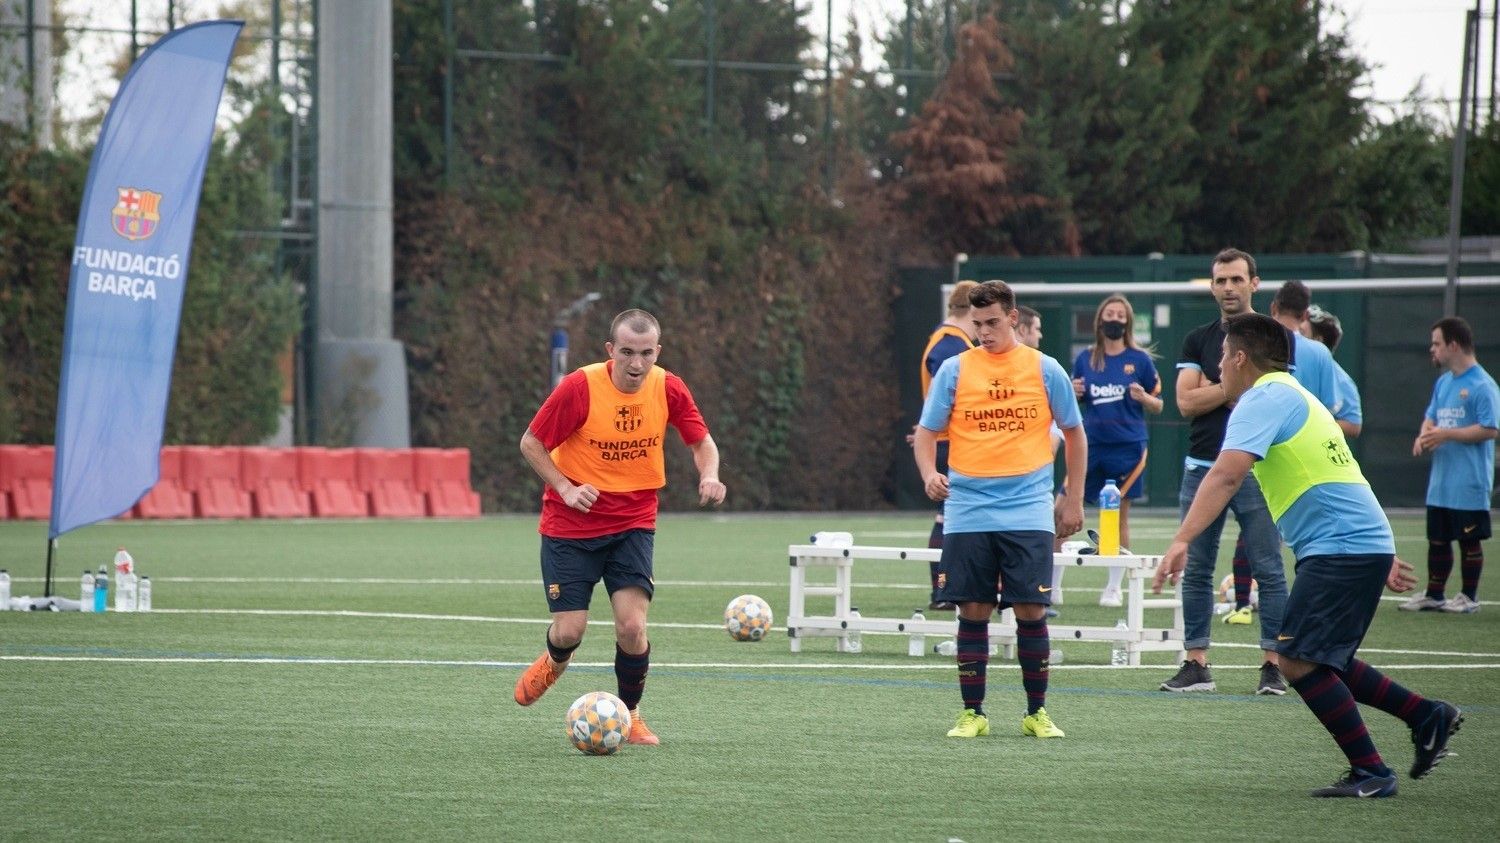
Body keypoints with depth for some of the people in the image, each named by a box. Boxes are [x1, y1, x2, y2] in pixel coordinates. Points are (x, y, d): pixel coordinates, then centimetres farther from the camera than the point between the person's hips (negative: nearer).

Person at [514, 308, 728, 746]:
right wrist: (565, 487, -20)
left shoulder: (669, 389, -9)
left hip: (634, 523, 2)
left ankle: (629, 714, 13)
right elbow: (531, 443, -8)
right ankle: (553, 662, 36)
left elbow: (702, 442, 6)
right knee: (569, 631, -3)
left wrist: (708, 476, -16)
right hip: (571, 525, -2)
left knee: (632, 627, -13)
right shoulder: (579, 387, -18)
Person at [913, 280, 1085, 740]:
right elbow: (926, 431, 6)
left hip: (1028, 512, -1)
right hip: (967, 514, 1)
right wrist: (929, 473, -14)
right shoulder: (954, 370, 4)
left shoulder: (1044, 370, 3)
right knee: (973, 611, 0)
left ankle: (1037, 713, 8)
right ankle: (972, 714, 8)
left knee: (1031, 610, -3)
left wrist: (1073, 501, 10)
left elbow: (1074, 434, 13)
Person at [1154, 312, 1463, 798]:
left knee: (1300, 662, -10)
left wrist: (1182, 540, -32)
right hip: (1365, 543, 10)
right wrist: (1382, 560, 35)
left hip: (1341, 548, -10)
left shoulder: (1264, 399, -9)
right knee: (1318, 663, 15)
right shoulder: (1294, 396, 23)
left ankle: (1371, 772, -8)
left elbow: (1226, 475, -24)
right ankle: (1427, 717, 18)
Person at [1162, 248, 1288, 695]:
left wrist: (1214, 389, -8)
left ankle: (1273, 663, 1)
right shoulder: (1198, 341, 12)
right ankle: (1196, 663, 9)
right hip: (1202, 469, 4)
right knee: (1196, 570, 4)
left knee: (1268, 570, -3)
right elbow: (1186, 402, 1)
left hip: (1256, 470, -4)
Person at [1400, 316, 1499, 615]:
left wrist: (1446, 434, -19)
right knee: (1437, 539, 13)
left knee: (1469, 540, 2)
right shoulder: (1443, 383, 13)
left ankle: (1469, 597, 11)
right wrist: (1424, 436, -1)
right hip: (1440, 482, 8)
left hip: (1469, 484, -8)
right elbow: (1431, 416, 22)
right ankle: (1434, 595, 21)